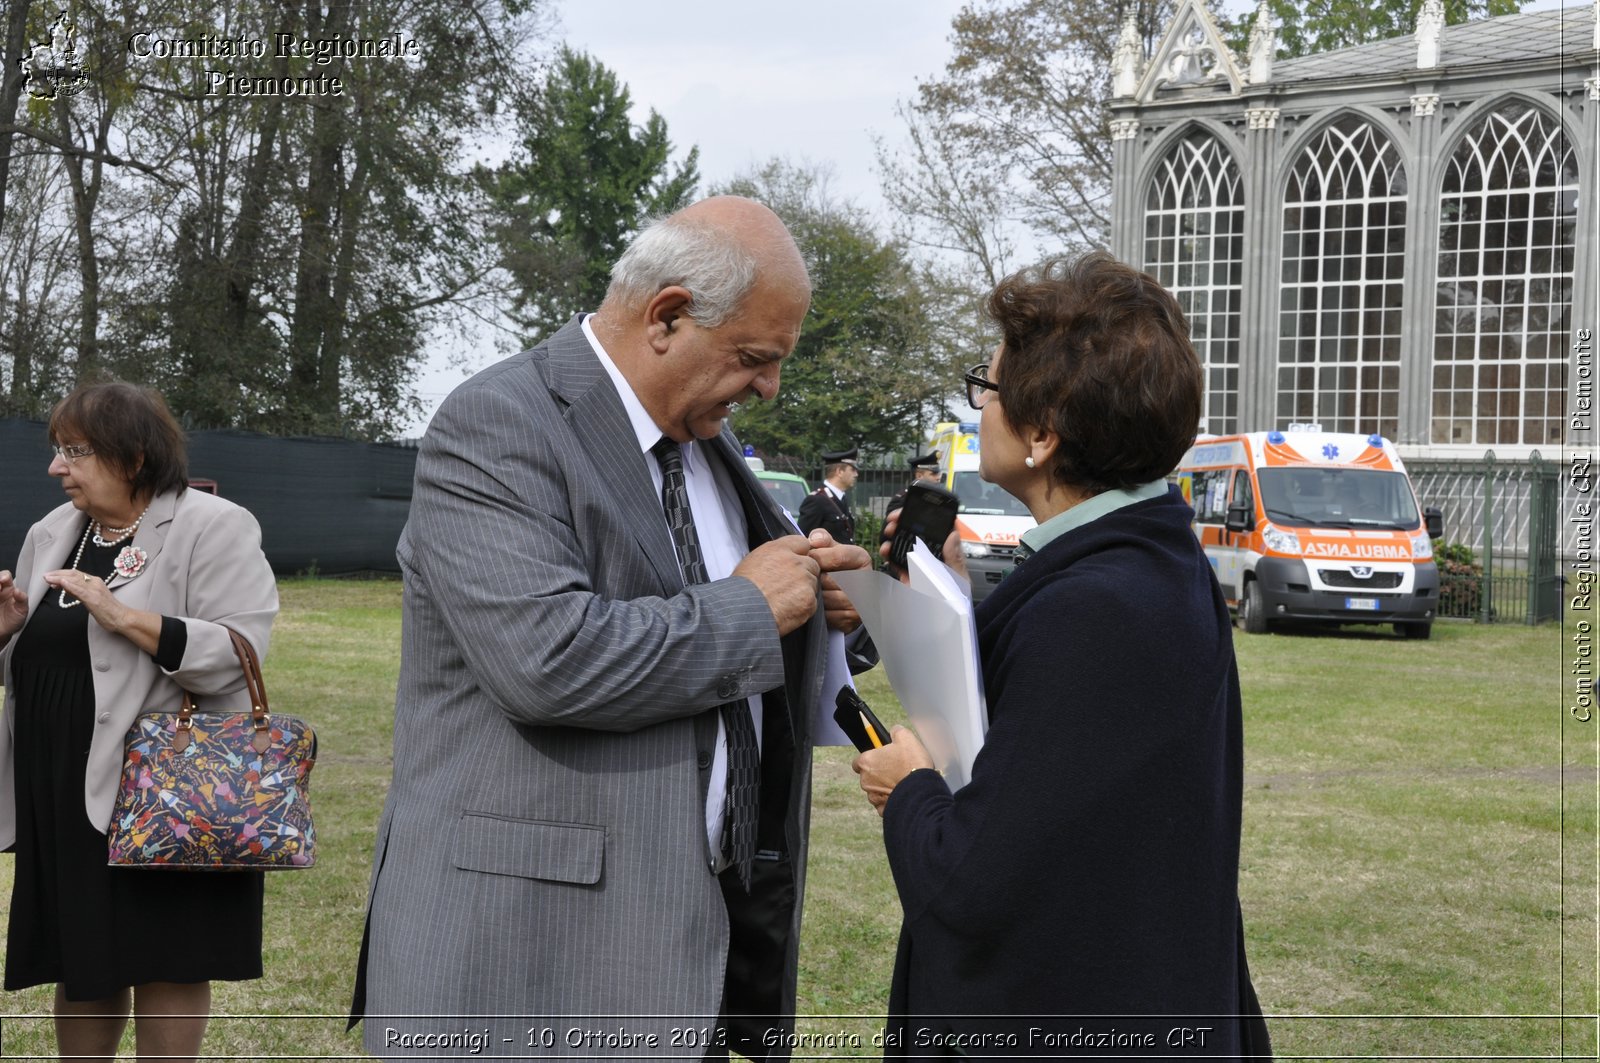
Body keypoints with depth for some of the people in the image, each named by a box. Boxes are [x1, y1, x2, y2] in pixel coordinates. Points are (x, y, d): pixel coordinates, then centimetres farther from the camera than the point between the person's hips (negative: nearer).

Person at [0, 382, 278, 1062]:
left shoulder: (213, 528, -7)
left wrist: (124, 616, -24)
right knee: (80, 965, 13)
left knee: (167, 968, 2)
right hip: (64, 797, 6)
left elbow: (237, 654, -19)